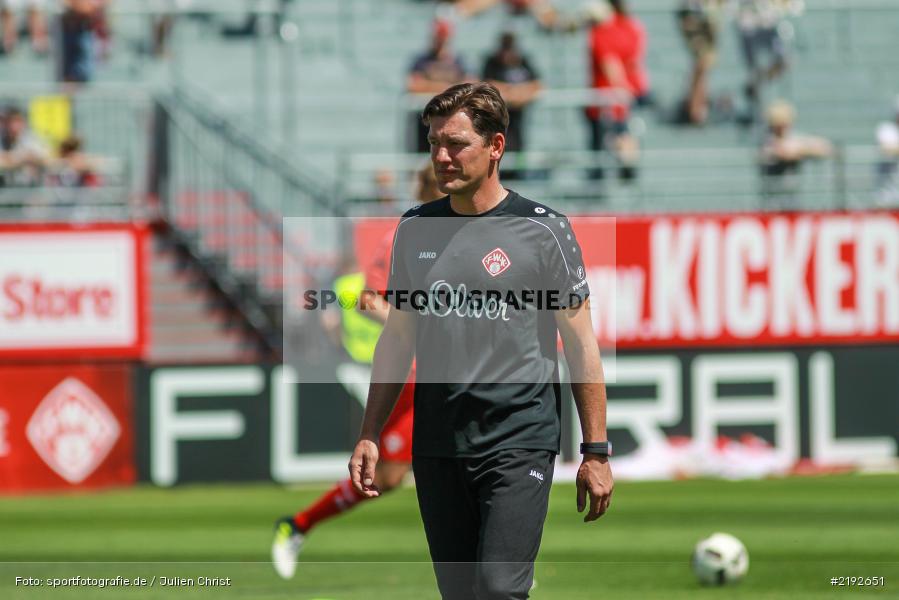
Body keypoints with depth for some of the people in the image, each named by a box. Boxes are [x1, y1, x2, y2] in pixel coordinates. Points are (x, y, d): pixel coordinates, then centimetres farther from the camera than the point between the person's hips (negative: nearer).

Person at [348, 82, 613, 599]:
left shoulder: (544, 230, -3)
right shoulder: (415, 230, 10)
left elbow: (581, 344, 0)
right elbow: (397, 339, 18)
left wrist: (596, 451, -3)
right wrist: (370, 436, 12)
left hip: (519, 445, -5)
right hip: (436, 449, 5)